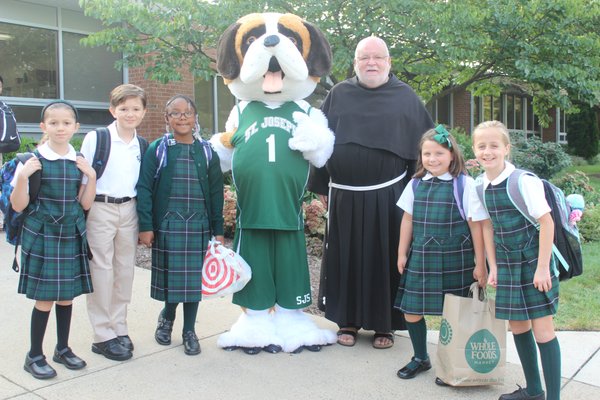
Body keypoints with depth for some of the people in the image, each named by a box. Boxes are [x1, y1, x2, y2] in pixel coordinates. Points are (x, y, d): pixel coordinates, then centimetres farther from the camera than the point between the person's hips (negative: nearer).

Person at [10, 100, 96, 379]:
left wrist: (92, 176, -7)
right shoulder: (32, 161, -7)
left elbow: (85, 204, 6)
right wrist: (22, 177, -20)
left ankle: (63, 348, 30)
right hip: (41, 237, -4)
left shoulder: (80, 162, 5)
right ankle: (34, 356, 18)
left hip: (71, 236, 4)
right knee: (44, 298, 0)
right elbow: (18, 206, -5)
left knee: (67, 295, 12)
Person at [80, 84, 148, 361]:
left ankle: (120, 329, 22)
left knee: (125, 270, 9)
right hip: (100, 209, -4)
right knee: (102, 271, 0)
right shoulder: (95, 138, -5)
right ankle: (103, 336, 10)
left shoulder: (142, 146, 8)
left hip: (129, 210, 4)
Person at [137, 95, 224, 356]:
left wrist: (218, 230, 6)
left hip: (198, 226, 2)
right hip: (167, 224, -1)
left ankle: (189, 329, 21)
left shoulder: (207, 152, 6)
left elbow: (216, 193, 8)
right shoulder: (157, 150, 0)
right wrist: (145, 226, -9)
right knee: (170, 275, 6)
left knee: (194, 277, 6)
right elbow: (144, 188, -2)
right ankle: (167, 316, 34)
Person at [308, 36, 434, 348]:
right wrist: (322, 186, 5)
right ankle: (347, 320, 22)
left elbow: (423, 144, 4)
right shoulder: (339, 95, 7)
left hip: (388, 197, -1)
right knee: (346, 258, 8)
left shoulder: (405, 97, 4)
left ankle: (385, 324, 19)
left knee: (386, 259, 5)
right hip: (345, 196, 1)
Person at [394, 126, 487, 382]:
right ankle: (420, 358, 29)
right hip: (421, 259, 4)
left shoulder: (464, 184, -8)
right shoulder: (416, 184, 5)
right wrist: (402, 253, 12)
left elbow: (475, 225, -6)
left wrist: (480, 263, -5)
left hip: (455, 261, -4)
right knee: (411, 310, 6)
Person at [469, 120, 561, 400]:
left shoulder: (524, 181, -19)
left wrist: (542, 267, -17)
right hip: (507, 264, 6)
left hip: (535, 262, -6)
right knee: (517, 326, 14)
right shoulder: (479, 187, -1)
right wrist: (493, 267, 4)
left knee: (542, 330, -3)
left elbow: (547, 223, -16)